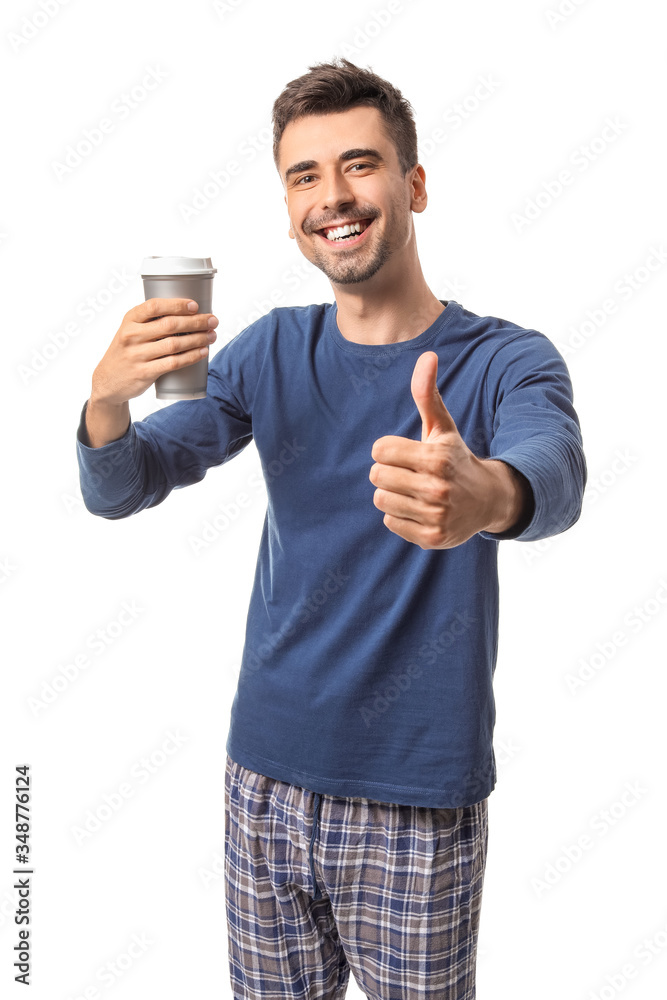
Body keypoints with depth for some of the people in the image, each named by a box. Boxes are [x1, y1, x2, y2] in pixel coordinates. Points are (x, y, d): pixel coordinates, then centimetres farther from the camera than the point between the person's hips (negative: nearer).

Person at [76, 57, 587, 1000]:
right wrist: (107, 398, -26)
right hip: (267, 778, 3)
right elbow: (117, 492, -3)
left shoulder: (504, 359, -11)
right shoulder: (273, 350, 1)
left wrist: (487, 495, -57)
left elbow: (554, 471, -32)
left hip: (421, 802, -3)